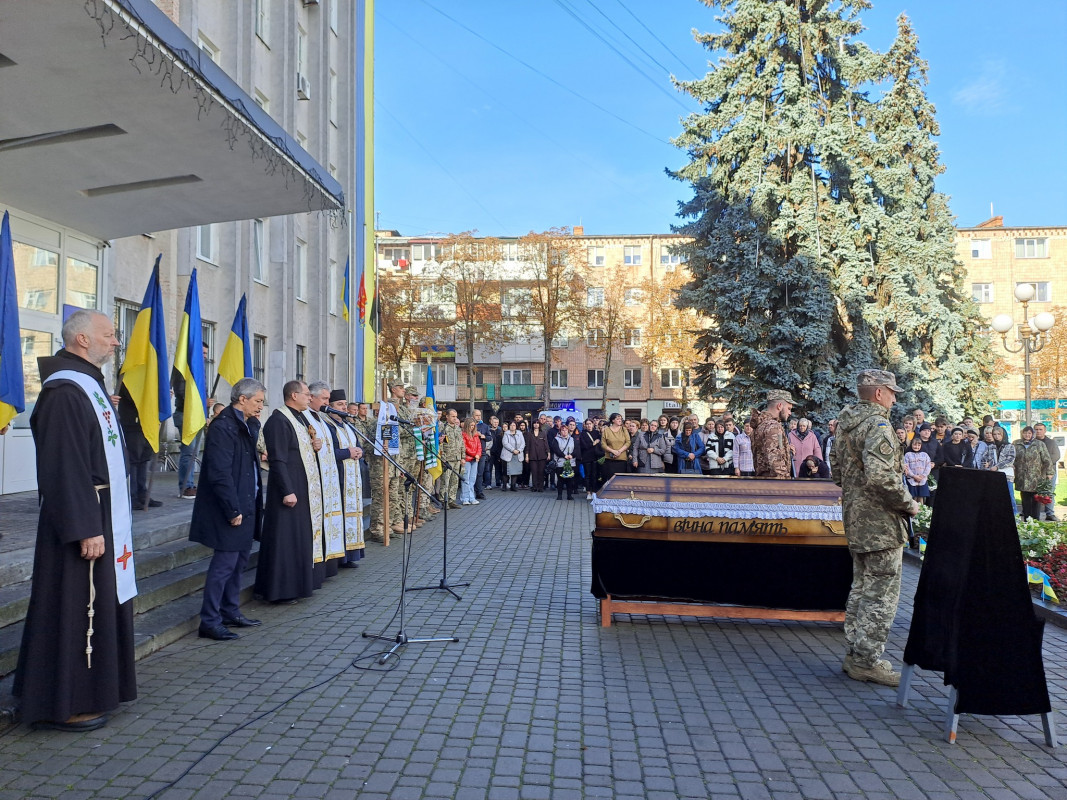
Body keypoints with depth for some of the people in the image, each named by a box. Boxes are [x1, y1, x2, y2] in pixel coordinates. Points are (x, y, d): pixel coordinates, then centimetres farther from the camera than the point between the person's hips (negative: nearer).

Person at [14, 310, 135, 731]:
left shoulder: (89, 385, 14)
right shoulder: (64, 392, -17)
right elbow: (64, 468, -22)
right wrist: (85, 529, -23)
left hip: (100, 516, 10)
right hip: (81, 520, -10)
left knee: (99, 604, 16)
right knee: (74, 608, -1)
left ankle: (88, 690, 28)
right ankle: (63, 704, 11)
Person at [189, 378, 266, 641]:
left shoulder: (246, 424, 12)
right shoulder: (223, 427, -17)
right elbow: (220, 474, -21)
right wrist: (233, 510, -20)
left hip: (245, 505, 10)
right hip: (230, 509, -9)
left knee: (238, 560, 16)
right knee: (225, 563, -3)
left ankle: (231, 612, 28)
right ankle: (209, 621, 7)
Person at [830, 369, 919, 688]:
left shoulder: (846, 424, 12)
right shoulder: (877, 425, -18)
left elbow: (836, 468, 20)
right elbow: (881, 476, -28)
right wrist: (908, 504, -15)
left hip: (856, 519, 10)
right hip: (881, 523, -10)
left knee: (862, 587, 17)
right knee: (882, 593, -1)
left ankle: (855, 653, 25)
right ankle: (867, 660, 4)